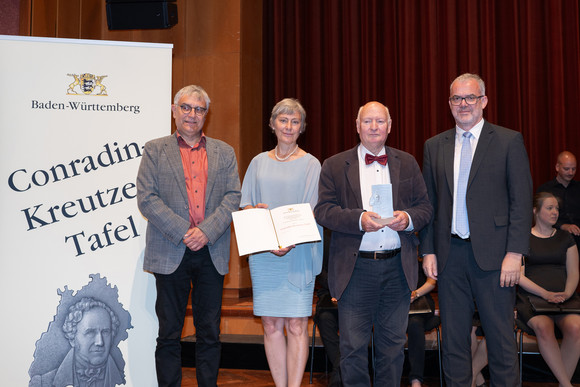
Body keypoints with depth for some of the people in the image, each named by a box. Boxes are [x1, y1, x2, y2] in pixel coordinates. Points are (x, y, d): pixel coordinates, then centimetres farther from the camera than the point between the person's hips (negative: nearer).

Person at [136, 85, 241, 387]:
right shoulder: (155, 150, 6)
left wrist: (206, 231, -11)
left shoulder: (224, 153, 12)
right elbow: (147, 198, -4)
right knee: (169, 334, 6)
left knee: (209, 333, 8)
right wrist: (183, 232, -13)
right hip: (171, 254, -2)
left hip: (212, 253, 2)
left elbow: (233, 197, 3)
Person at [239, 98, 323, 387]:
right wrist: (254, 211, -9)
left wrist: (291, 241, -19)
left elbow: (313, 213, -4)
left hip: (298, 255, -3)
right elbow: (244, 205, 15)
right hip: (262, 254, 3)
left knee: (296, 325, -5)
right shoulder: (259, 162, 13)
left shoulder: (310, 164, 3)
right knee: (271, 325, 5)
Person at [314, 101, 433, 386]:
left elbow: (425, 207, 10)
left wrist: (408, 218, -12)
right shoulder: (334, 166, 5)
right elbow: (323, 210, -4)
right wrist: (359, 219, -19)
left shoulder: (407, 164, 12)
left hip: (398, 267, 3)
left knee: (393, 344, 11)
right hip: (355, 268, -2)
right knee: (353, 347, 3)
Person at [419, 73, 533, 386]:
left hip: (492, 254, -3)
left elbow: (521, 200, -4)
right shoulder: (434, 146, 11)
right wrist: (428, 251, 4)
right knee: (453, 337, 11)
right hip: (450, 253, 3)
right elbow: (428, 203, 11)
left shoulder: (509, 141, 1)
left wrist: (515, 253, -11)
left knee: (500, 336, 4)